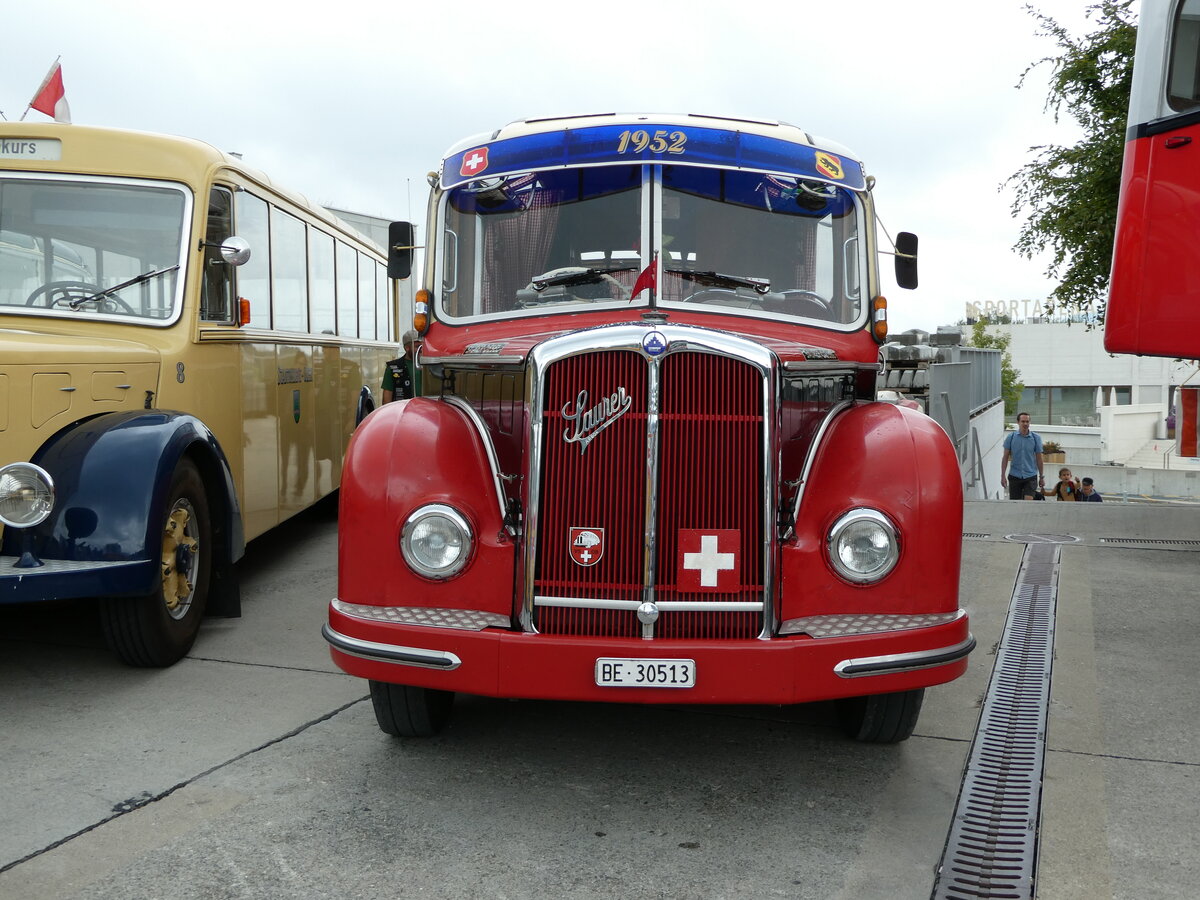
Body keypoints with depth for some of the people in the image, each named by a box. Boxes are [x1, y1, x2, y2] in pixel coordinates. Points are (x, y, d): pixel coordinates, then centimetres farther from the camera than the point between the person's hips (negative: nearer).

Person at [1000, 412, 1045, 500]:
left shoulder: (1036, 438, 1)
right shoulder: (1011, 437, 0)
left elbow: (1039, 459, 6)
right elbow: (1005, 457, 3)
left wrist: (1042, 477, 8)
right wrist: (1003, 475, -3)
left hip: (1031, 476, -1)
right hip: (1014, 476, 1)